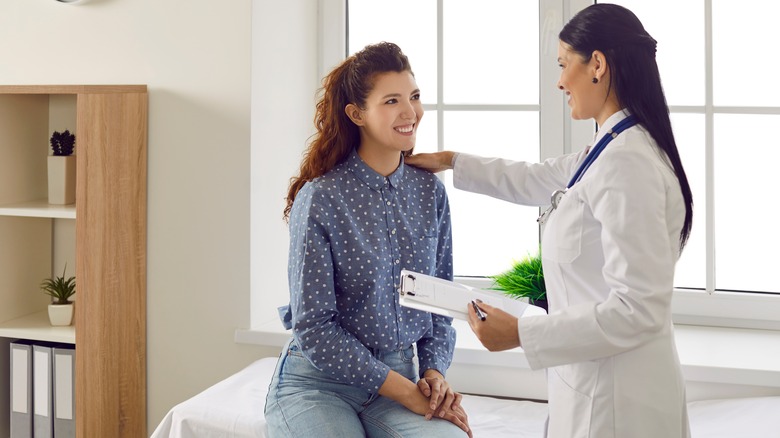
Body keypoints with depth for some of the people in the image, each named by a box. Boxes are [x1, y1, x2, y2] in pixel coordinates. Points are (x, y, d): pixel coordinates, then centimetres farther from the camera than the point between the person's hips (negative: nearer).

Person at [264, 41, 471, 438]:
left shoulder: (430, 191, 5)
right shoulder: (320, 198, -12)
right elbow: (314, 328, -13)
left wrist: (435, 371, -5)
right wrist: (406, 392, -15)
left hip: (398, 379, 4)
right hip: (318, 384, -3)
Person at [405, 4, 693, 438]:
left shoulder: (626, 164, -22)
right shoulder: (610, 151, 8)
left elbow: (638, 308, -25)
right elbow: (536, 182, 26)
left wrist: (521, 333, -22)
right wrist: (452, 162, 31)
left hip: (615, 400, -9)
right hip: (595, 384, 9)